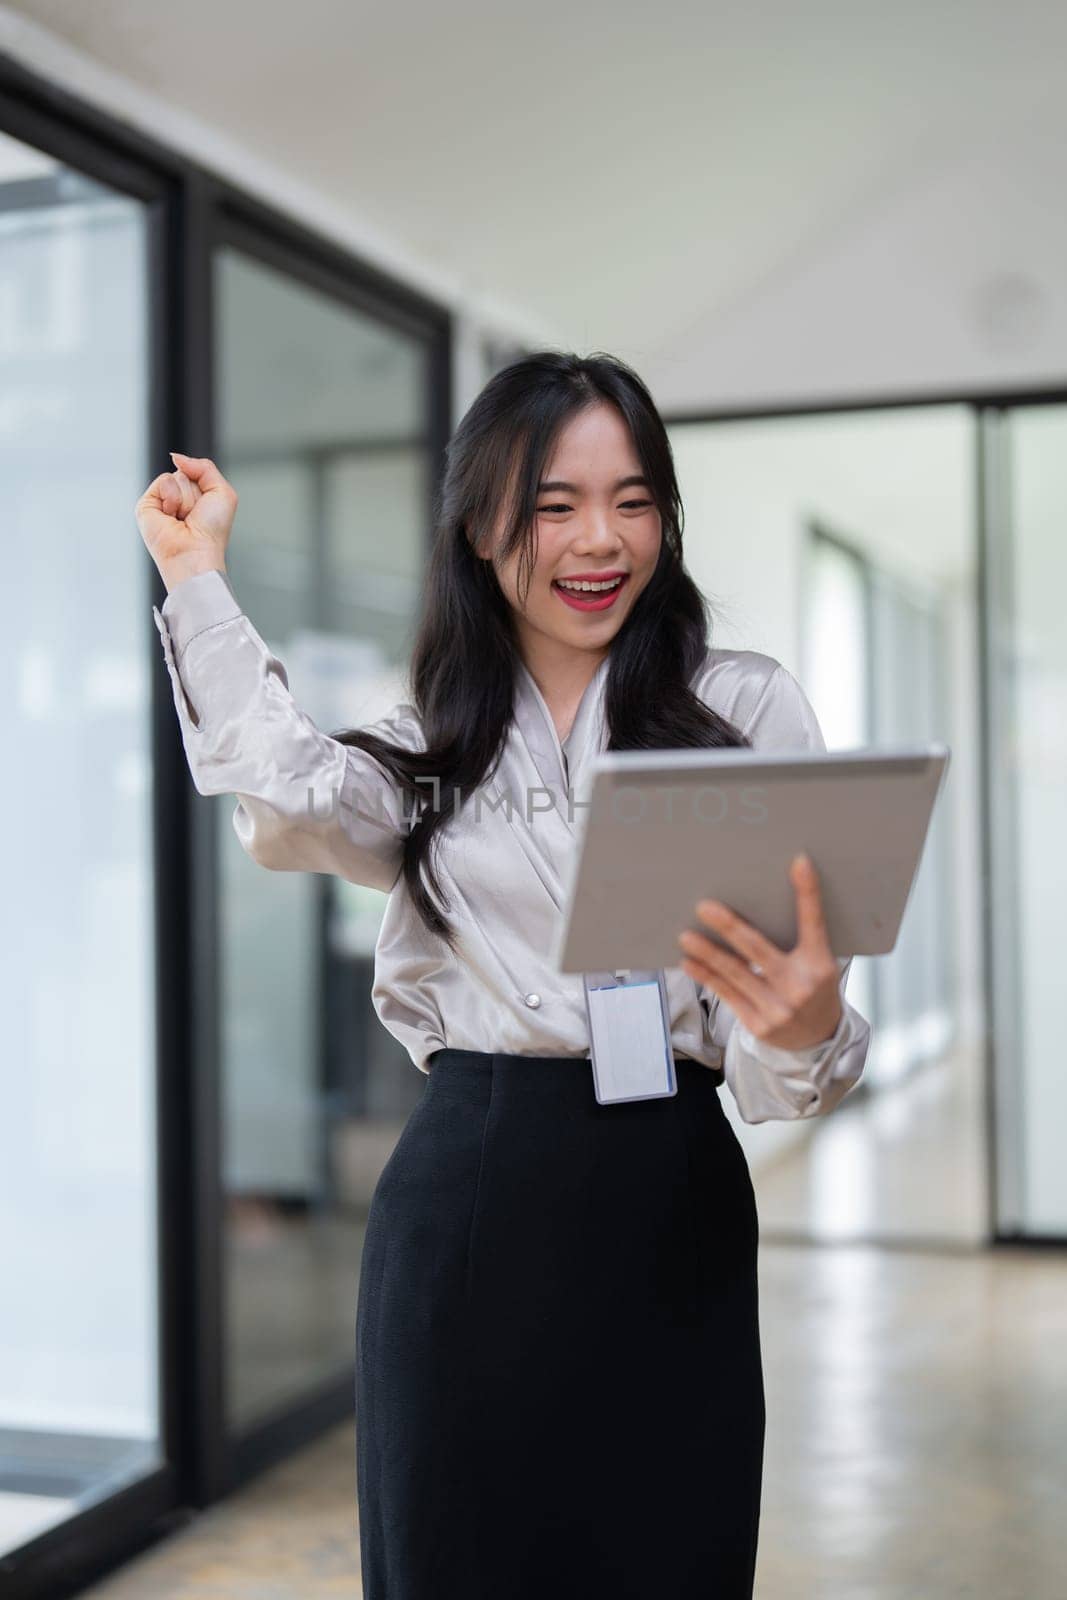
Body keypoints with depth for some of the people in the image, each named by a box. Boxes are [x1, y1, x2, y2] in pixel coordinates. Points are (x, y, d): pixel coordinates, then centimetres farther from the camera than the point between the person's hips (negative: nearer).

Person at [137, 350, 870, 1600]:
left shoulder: (746, 707, 2)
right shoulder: (432, 746, 10)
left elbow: (800, 979, -5)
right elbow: (294, 805, -13)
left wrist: (805, 1026, -29)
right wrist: (196, 571, -3)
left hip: (667, 1206, -1)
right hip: (462, 1203, 2)